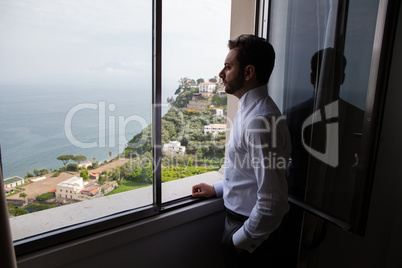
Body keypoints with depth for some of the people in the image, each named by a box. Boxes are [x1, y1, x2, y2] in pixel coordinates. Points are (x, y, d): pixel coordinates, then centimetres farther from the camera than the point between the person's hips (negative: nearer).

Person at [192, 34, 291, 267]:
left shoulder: (260, 121, -29)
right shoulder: (250, 110, 4)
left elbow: (272, 200, -29)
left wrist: (241, 239, -17)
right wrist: (217, 189, 15)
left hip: (251, 230, -9)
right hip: (238, 218, 9)